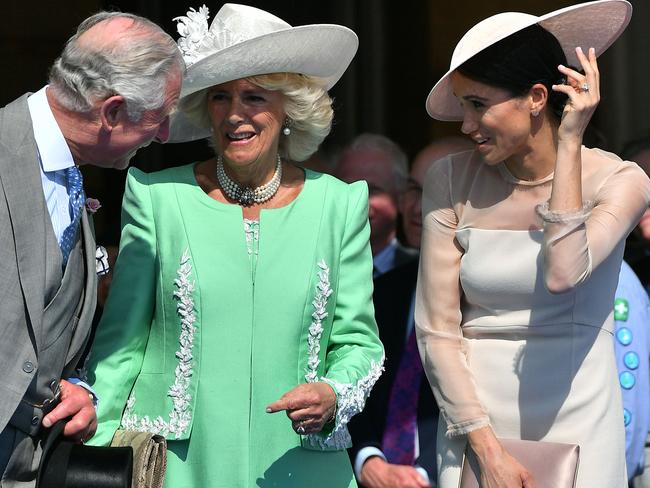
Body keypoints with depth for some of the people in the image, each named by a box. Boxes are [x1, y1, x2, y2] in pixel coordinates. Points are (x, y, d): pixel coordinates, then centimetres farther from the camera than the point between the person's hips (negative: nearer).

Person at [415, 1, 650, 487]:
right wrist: (487, 448, -11)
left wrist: (569, 141, -17)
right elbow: (436, 331, -3)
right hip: (474, 422, 1)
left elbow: (562, 274, -24)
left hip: (575, 424, -1)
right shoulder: (451, 181, -1)